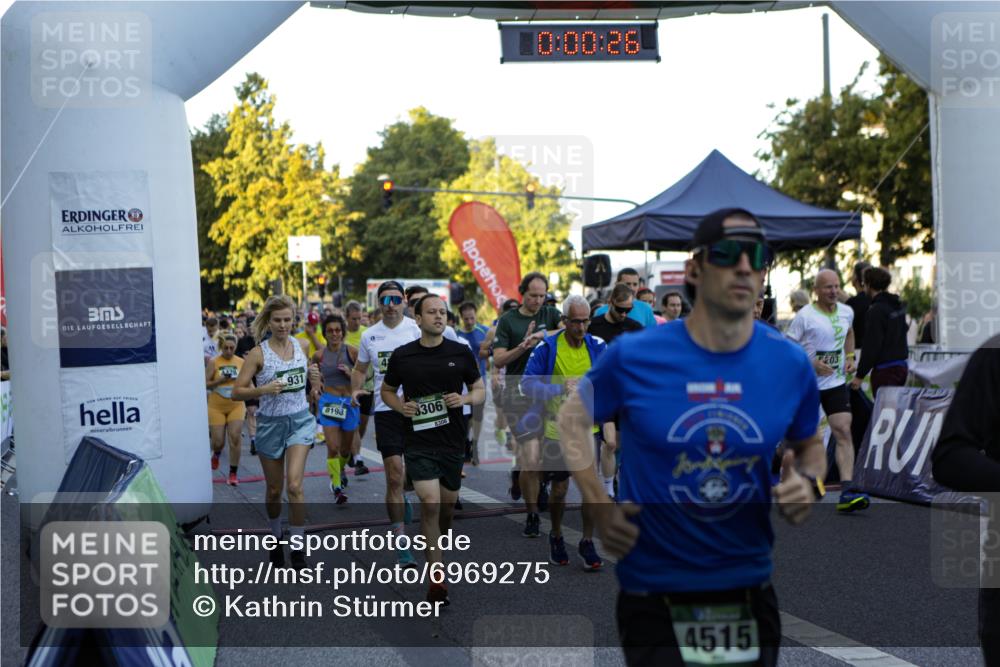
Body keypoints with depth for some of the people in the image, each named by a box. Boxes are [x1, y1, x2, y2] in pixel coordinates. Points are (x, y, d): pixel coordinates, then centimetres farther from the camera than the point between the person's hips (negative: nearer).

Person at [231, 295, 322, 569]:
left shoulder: (301, 347, 4)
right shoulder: (258, 354, -7)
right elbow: (236, 392, -8)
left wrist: (315, 377, -3)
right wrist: (263, 390, -24)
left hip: (300, 420, 1)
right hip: (271, 423, -1)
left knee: (294, 485, -15)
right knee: (274, 490, 10)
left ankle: (298, 548, -8)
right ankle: (277, 538, 35)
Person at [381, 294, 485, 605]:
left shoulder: (461, 352, 1)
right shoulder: (402, 355, 0)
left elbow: (480, 389, 9)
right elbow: (386, 390, 13)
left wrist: (465, 398, -12)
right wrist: (400, 406, -8)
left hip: (453, 442, 2)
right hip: (418, 442, -2)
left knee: (447, 506, 13)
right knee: (430, 504, -15)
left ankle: (436, 550, 41)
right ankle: (437, 577, -12)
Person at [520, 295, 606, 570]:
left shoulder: (597, 346, -2)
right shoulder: (547, 348, -9)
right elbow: (528, 383, -11)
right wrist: (561, 388, -22)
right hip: (557, 429, -1)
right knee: (559, 489, 9)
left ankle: (588, 543, 12)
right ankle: (556, 537, 33)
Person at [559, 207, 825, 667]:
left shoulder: (789, 364, -3)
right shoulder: (634, 356, -11)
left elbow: (810, 445, 14)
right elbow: (572, 420, 5)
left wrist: (806, 483, -8)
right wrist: (599, 508, -6)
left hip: (750, 595, 4)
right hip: (653, 597, -3)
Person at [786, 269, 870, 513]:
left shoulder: (847, 312, 6)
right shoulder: (805, 316, -12)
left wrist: (850, 357, 11)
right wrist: (812, 363, -21)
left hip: (836, 383, 4)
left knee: (844, 433, -11)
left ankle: (847, 492, -18)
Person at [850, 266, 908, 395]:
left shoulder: (876, 310, -15)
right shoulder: (899, 305, 10)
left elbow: (871, 347, -18)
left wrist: (860, 375, -13)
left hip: (884, 370, -9)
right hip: (901, 366, 9)